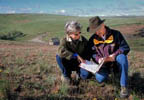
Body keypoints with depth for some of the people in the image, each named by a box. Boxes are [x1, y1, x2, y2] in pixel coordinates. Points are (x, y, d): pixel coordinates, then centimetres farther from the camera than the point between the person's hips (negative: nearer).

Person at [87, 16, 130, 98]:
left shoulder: (115, 34, -9)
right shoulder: (93, 39, -2)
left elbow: (126, 48, -10)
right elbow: (92, 53, 3)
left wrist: (114, 55, -24)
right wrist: (98, 59, -19)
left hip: (116, 61, -2)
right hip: (104, 64, 2)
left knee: (122, 57, -37)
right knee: (100, 79, -26)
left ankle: (124, 86, -24)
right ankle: (109, 72, 16)